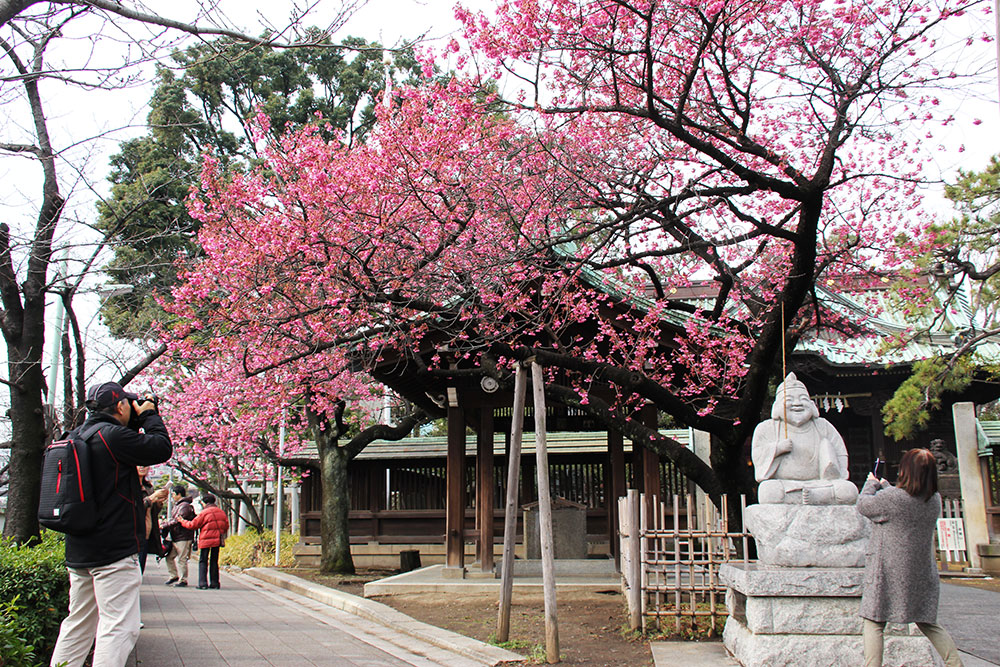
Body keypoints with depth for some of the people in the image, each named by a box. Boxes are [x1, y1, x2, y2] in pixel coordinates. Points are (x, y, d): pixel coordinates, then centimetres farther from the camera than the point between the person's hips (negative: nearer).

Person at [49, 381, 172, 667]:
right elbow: (162, 448, -11)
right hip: (114, 550, -9)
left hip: (78, 554, 9)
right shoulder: (114, 435, -14)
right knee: (118, 628, -8)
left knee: (78, 625, 17)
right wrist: (149, 415, 3)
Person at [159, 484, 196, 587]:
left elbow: (177, 521, -21)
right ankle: (174, 576, 24)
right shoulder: (177, 505, 19)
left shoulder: (184, 506, -14)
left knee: (181, 559, -6)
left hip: (183, 537, -10)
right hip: (175, 537, 10)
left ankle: (183, 580, 1)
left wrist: (164, 526, -16)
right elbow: (173, 519, 22)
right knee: (170, 557, 12)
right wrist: (165, 524, 5)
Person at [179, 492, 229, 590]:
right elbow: (226, 526, 13)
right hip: (218, 540, 5)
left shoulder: (204, 513, -8)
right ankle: (214, 583, 12)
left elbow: (192, 525, -1)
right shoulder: (222, 512, 8)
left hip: (206, 540, -5)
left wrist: (182, 521, 15)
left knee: (203, 561, 2)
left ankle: (203, 583, -5)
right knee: (214, 561, 12)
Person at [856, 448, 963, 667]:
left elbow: (863, 504, -3)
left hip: (888, 574, -6)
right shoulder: (935, 500, 0)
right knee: (928, 624, 18)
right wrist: (883, 485, 26)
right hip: (922, 574, 6)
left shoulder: (891, 498, -19)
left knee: (874, 623, 1)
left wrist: (871, 483, 14)